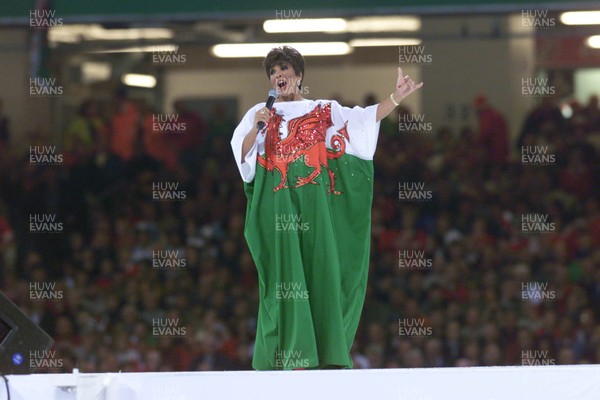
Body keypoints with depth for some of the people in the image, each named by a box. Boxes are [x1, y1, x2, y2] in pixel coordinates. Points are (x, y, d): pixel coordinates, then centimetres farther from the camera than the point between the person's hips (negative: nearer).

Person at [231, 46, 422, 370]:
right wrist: (256, 128, -10)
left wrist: (395, 98, -8)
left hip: (316, 204, 0)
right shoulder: (260, 114, 15)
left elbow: (363, 120, 3)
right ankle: (289, 354, -11)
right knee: (285, 269, -8)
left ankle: (327, 353, -5)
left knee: (321, 268, -5)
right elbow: (242, 154, 6)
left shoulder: (324, 111, 14)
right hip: (279, 205, 0)